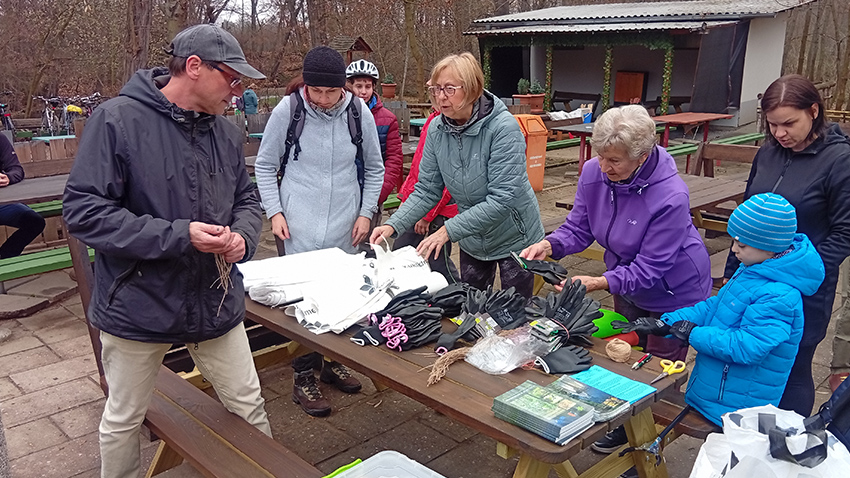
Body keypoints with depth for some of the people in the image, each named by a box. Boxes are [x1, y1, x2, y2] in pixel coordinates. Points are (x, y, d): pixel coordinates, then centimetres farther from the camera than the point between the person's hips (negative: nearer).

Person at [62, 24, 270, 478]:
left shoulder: (226, 132, 2)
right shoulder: (118, 120, -15)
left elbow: (246, 200, 13)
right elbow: (83, 210, -18)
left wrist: (242, 236, -10)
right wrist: (178, 236, -24)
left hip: (216, 301, 4)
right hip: (138, 304, -4)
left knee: (248, 406, 15)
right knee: (123, 421, 18)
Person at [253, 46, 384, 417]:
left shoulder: (359, 112, -1)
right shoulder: (287, 109, -6)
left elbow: (375, 168, 11)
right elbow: (265, 166, 4)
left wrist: (366, 212, 4)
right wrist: (274, 211, -3)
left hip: (345, 227, 3)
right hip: (299, 225, -2)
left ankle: (332, 362, 32)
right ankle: (304, 378, 14)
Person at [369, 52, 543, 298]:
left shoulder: (503, 127, -25)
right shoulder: (437, 129, -9)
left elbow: (502, 199, -30)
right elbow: (427, 190, -5)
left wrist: (449, 229, -34)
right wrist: (393, 225, -19)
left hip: (514, 239, -4)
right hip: (472, 243, 5)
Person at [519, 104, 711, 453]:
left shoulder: (670, 197, -36)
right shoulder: (593, 172, -20)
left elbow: (648, 269, -32)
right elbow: (578, 227, -10)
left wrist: (598, 283, -42)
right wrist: (548, 245, -30)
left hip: (674, 292, -6)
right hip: (627, 283, 6)